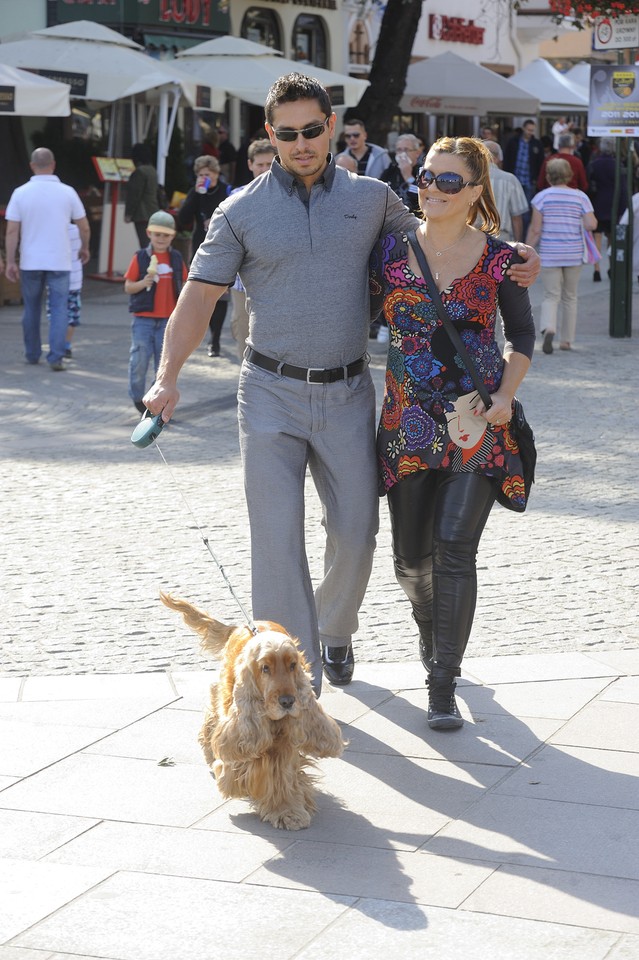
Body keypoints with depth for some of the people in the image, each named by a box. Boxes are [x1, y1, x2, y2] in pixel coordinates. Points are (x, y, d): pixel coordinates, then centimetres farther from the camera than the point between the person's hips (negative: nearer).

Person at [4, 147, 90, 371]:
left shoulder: (21, 193, -4)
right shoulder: (67, 192, -5)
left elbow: (12, 231, -6)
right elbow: (84, 227, 1)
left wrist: (10, 262, -1)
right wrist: (85, 248, 20)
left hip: (31, 262, 1)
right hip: (59, 261, -1)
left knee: (31, 309, 15)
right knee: (59, 309, 1)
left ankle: (32, 354, 24)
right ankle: (56, 356, -10)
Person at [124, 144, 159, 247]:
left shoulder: (140, 171, -15)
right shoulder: (152, 170, 14)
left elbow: (135, 195, -16)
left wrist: (129, 214, -10)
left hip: (142, 215, -10)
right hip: (152, 213, 10)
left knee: (145, 243, -13)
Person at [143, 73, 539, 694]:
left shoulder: (371, 197, 6)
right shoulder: (242, 212, 0)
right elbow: (199, 296, -3)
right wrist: (166, 378, -15)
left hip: (347, 393, 2)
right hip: (271, 393, -2)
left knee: (355, 531, 6)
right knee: (278, 538, -6)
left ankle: (334, 631, 36)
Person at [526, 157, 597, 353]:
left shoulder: (542, 197, -4)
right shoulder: (580, 197, 1)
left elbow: (535, 230, -7)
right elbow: (592, 225, -7)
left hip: (549, 255, -2)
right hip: (574, 255, 2)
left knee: (551, 297, 1)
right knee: (570, 297, 15)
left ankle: (548, 329, -27)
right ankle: (566, 340, 18)